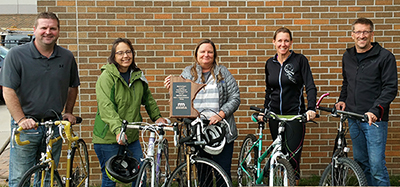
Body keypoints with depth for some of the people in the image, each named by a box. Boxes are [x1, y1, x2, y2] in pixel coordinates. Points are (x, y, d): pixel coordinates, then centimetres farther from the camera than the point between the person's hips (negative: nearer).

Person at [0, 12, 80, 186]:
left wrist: (68, 112, 13)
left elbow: (73, 86, 20)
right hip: (25, 127, -3)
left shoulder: (67, 57, 4)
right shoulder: (16, 54, -6)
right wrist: (21, 119, -21)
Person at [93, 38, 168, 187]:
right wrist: (117, 129, -35)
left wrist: (157, 116, 16)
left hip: (132, 136, 6)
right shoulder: (106, 76, -12)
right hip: (109, 137, -5)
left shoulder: (137, 75, 8)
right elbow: (106, 107, -24)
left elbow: (147, 98, 24)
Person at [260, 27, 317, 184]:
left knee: (292, 156, -11)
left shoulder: (300, 60, -4)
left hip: (295, 114, -4)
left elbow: (310, 87, -9)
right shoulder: (270, 63, 9)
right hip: (274, 115, 4)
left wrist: (311, 108, -22)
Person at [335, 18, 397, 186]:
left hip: (374, 119, -5)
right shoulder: (347, 56, 12)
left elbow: (390, 88, -9)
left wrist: (375, 110, -21)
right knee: (360, 162, 12)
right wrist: (342, 100, 8)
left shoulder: (385, 57, -5)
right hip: (353, 118, 6)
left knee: (376, 166, -9)